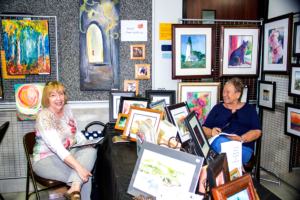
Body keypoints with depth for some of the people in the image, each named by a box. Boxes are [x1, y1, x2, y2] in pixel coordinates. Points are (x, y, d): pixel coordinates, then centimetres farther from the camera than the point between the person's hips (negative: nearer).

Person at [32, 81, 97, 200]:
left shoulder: (67, 109, 3)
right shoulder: (44, 118, -20)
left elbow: (77, 132, 14)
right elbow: (57, 148, -30)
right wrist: (78, 167, -39)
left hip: (68, 153, 7)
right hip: (45, 161, -7)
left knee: (91, 151, -26)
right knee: (85, 177, -29)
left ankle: (75, 190, -34)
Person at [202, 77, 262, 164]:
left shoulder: (249, 109, 20)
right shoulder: (217, 108, 22)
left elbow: (257, 131, 6)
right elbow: (205, 129, 13)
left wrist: (241, 139, -13)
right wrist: (212, 132, -12)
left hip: (243, 147, -1)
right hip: (218, 143, 2)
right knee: (220, 140, -36)